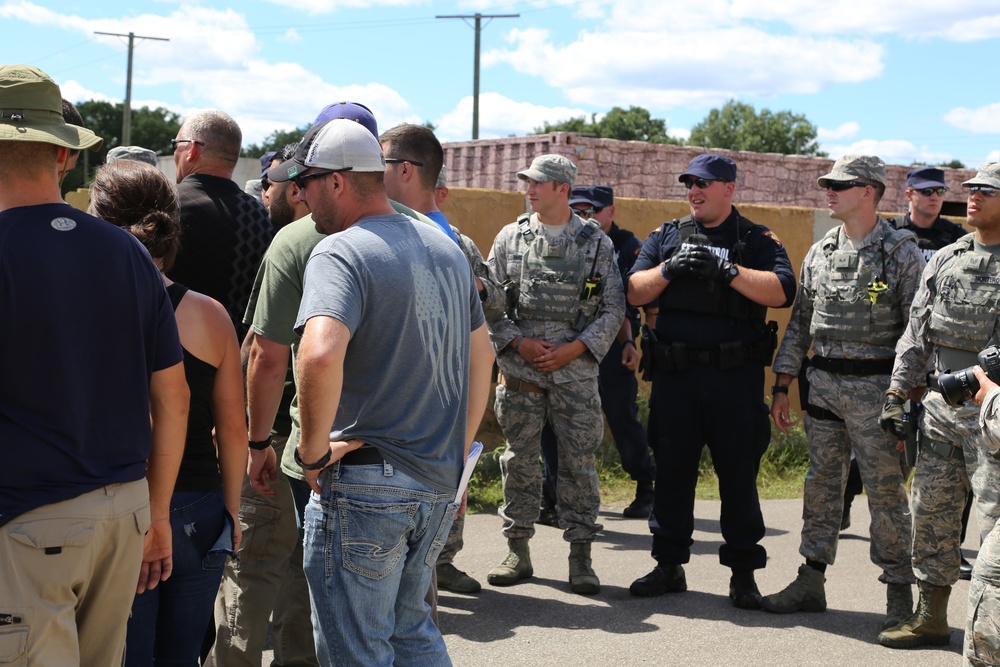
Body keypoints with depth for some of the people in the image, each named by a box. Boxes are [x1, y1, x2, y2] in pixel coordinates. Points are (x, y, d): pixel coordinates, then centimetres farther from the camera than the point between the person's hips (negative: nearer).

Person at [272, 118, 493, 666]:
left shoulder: (340, 253, -15)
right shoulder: (446, 248, 12)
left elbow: (319, 354, -33)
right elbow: (481, 355, 21)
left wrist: (313, 451, -19)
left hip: (365, 484, -8)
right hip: (440, 484, 8)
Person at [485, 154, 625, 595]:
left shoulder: (595, 242, 4)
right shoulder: (510, 238, 7)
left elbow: (614, 309, 3)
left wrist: (574, 348, -9)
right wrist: (518, 342, -8)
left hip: (575, 371, -1)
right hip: (520, 373, 1)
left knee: (579, 462, 0)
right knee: (520, 461, 5)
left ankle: (580, 556, 8)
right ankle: (517, 551, 15)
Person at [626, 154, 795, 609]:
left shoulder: (757, 240, 5)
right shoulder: (666, 236, 14)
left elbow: (781, 291, -12)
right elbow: (635, 292, 6)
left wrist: (726, 270, -19)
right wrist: (668, 269, -11)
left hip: (736, 378, -3)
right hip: (674, 374, 3)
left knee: (738, 474, 2)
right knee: (671, 471, 7)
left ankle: (743, 574, 10)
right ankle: (669, 566, 18)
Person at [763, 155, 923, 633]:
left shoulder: (902, 252, -4)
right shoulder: (819, 253, 11)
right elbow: (799, 323, 15)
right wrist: (782, 385, 11)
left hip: (875, 387, -5)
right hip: (822, 383, 5)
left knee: (885, 490, -1)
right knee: (821, 484, 11)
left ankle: (899, 594, 9)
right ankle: (811, 583, 20)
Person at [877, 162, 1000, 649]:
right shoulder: (944, 260, 12)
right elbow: (916, 331, 14)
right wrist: (897, 393, 10)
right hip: (941, 405, 6)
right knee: (931, 512, 10)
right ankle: (931, 617, 22)